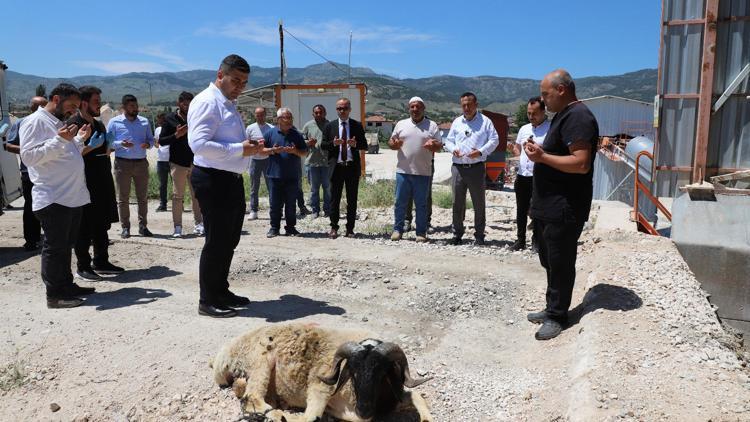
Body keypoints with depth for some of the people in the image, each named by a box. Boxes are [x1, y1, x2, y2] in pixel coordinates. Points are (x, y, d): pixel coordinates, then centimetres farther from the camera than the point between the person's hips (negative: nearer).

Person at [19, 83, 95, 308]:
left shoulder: (60, 123, 20)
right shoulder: (35, 122, -8)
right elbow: (29, 156, -18)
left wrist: (79, 139, 11)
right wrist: (60, 140, -22)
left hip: (73, 196, 9)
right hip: (53, 199, -9)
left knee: (66, 245, 16)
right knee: (54, 247, -3)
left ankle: (66, 285, 26)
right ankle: (54, 295, 5)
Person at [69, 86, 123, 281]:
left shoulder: (99, 125, 17)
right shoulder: (74, 125, -9)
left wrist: (107, 149, 12)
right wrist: (90, 147, -22)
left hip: (102, 183, 8)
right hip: (85, 184, -8)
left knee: (102, 225, 13)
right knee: (84, 227, -2)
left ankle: (101, 261, 23)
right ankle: (83, 267, 6)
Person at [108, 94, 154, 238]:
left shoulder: (144, 122, 12)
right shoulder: (114, 122, 3)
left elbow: (151, 139, 16)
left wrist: (148, 144, -8)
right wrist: (121, 144, -17)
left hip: (141, 163, 3)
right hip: (122, 163, -2)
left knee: (143, 197, 5)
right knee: (123, 198, 1)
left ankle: (143, 226, 13)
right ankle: (125, 227, 9)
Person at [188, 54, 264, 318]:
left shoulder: (228, 104, 19)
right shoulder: (207, 102, -13)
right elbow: (198, 144, -25)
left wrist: (250, 147, 8)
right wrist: (240, 149, -24)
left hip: (232, 179, 10)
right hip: (213, 180, -10)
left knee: (230, 239, 16)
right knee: (216, 240, -3)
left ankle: (221, 291, 30)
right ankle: (207, 301, 10)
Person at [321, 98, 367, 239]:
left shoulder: (357, 126, 6)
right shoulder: (330, 126, 8)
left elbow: (365, 146, 4)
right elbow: (323, 145, 4)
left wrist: (355, 144, -17)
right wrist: (333, 143, -15)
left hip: (352, 167, 0)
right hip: (336, 167, 0)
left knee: (352, 199, 5)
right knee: (335, 198, 3)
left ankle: (350, 229, 13)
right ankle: (334, 228, 11)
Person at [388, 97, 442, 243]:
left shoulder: (432, 126, 7)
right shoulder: (401, 124, 11)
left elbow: (439, 146, 6)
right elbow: (391, 141, 14)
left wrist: (433, 145, -18)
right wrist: (394, 144, -10)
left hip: (423, 172, -1)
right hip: (403, 171, 2)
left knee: (421, 204, 4)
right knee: (400, 202, 5)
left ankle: (421, 233, 12)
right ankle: (397, 229, 16)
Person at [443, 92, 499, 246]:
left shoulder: (485, 121, 4)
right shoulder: (456, 122, 15)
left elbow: (494, 140, 1)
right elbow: (449, 141, 17)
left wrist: (481, 151, -14)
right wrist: (453, 149, -6)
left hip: (476, 168, -3)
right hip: (458, 167, 3)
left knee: (479, 203, 2)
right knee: (457, 202, 7)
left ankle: (479, 235, 11)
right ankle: (457, 233, 17)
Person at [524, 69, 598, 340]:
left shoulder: (578, 117, -16)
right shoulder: (563, 115, 17)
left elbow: (581, 163, -25)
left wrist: (542, 157, -22)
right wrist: (540, 151, 11)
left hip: (564, 209, -10)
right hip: (549, 206, 10)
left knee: (560, 264, 1)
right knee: (550, 262, 17)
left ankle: (557, 317, 13)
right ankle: (553, 308, 30)